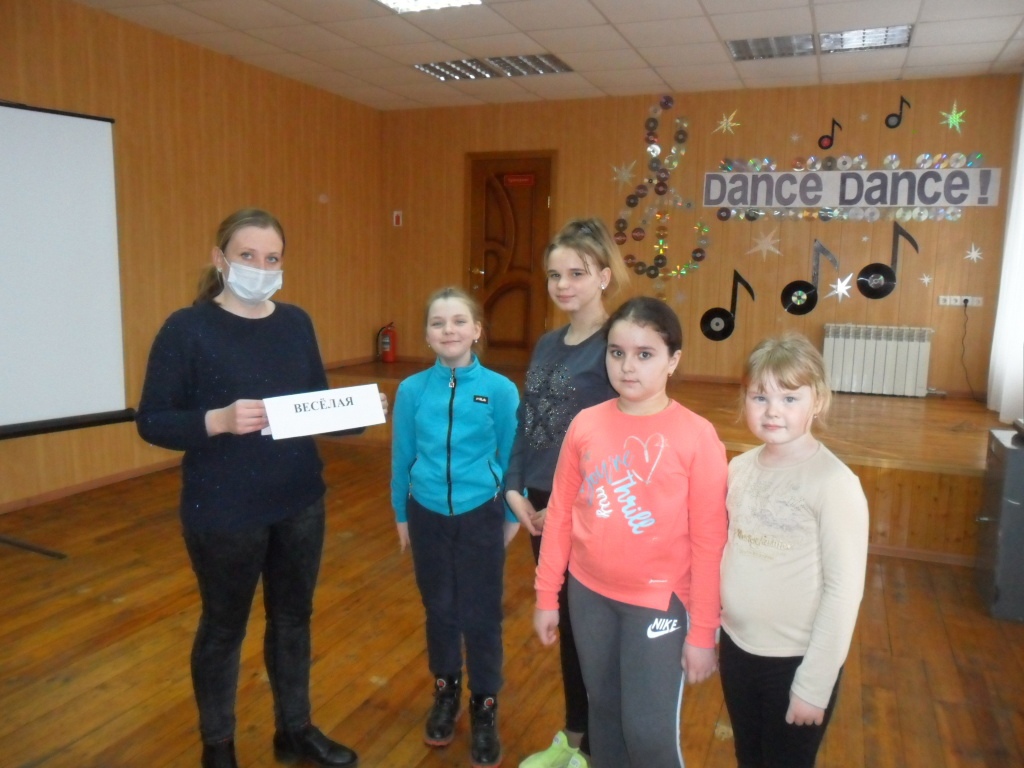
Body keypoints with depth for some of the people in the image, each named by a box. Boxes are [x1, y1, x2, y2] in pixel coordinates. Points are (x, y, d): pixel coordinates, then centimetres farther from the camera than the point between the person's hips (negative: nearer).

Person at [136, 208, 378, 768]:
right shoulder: (187, 328, -11)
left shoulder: (296, 323, 4)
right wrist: (219, 419, -29)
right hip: (222, 511, -4)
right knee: (224, 626, 14)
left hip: (300, 502, 5)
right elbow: (150, 422, -12)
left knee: (293, 618, 18)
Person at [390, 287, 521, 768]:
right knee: (439, 609, 18)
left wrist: (511, 516, 4)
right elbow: (402, 458, 3)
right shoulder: (412, 390, -8)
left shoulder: (500, 390, -13)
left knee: (481, 615, 8)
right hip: (428, 516, 2)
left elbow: (511, 459, -3)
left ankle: (485, 707, 31)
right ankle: (446, 691, 41)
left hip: (480, 517, -2)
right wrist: (401, 516, 10)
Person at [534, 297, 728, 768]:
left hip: (658, 600, -3)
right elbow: (560, 514, 2)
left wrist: (703, 631, -8)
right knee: (603, 712, 20)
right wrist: (546, 596, 5)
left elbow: (708, 540, -10)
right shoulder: (585, 424, -5)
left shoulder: (696, 436, -14)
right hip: (589, 594, 4)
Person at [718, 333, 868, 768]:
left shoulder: (834, 483, -20)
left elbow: (844, 590, -18)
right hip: (736, 647, 6)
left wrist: (814, 684, -15)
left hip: (796, 660, -5)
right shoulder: (739, 468, -1)